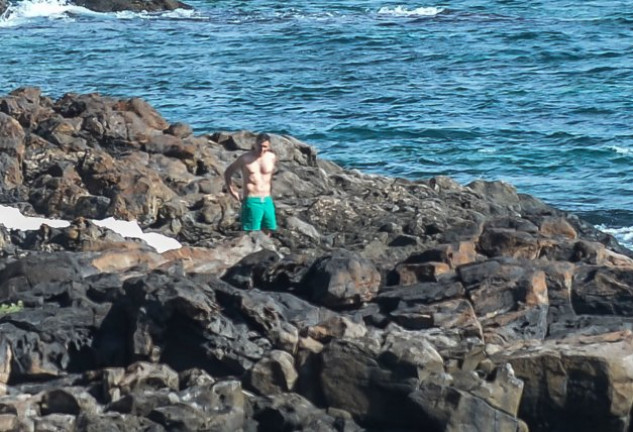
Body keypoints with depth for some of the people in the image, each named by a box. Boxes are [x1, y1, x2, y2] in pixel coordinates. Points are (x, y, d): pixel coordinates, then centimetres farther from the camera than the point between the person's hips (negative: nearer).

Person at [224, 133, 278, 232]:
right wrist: (235, 193, 3)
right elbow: (228, 173, 7)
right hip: (251, 201, -4)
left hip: (267, 201, 4)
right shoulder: (245, 159, -4)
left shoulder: (271, 157, 6)